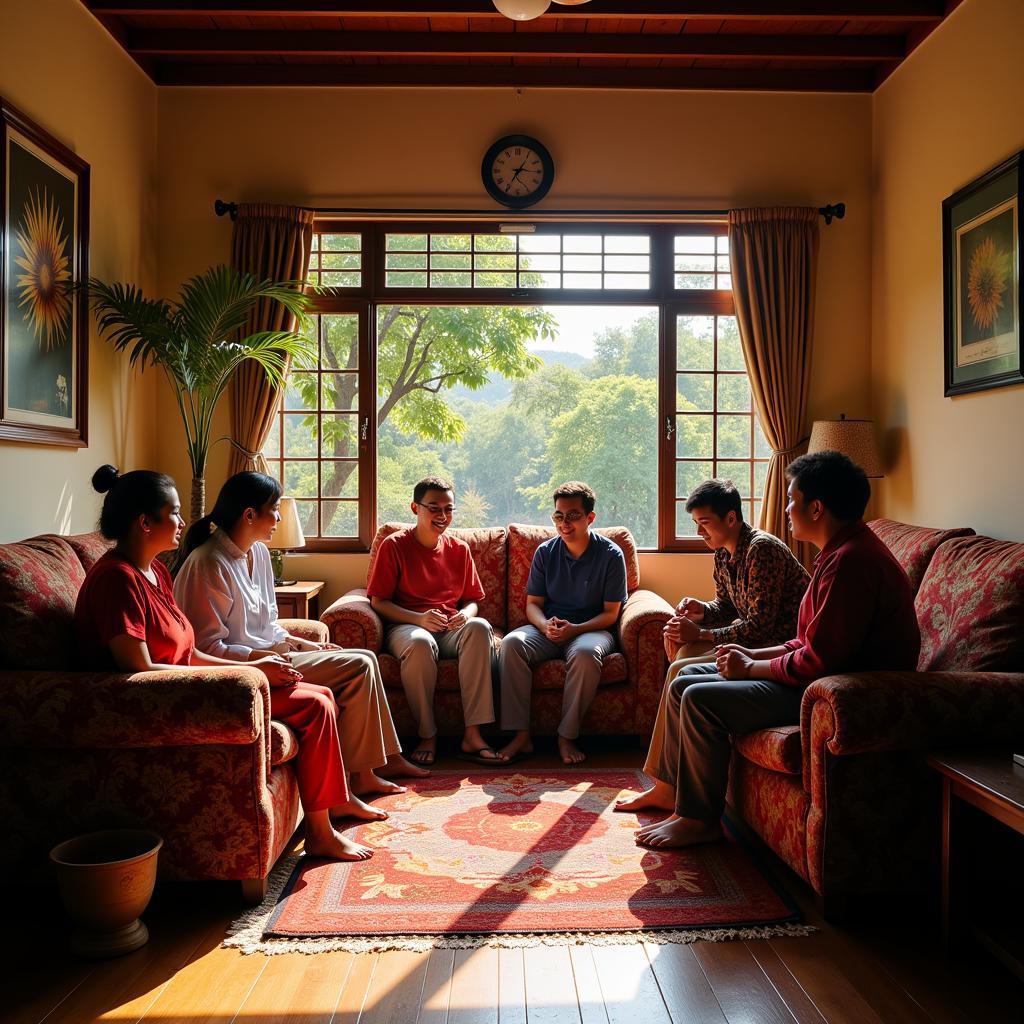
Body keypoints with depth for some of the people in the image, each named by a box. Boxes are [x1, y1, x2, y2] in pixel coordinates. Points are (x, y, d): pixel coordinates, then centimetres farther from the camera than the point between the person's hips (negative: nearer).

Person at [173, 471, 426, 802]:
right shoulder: (208, 564, -19)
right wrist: (267, 656, -25)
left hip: (266, 654, 9)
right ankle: (360, 775, -4)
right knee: (359, 666, -14)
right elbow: (208, 647, -21)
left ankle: (386, 757, 11)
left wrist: (301, 644, 4)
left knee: (364, 661, 2)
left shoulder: (258, 552, 9)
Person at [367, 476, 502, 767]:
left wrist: (466, 614, -8)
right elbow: (378, 601, -3)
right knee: (420, 643, -40)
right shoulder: (394, 545, 1)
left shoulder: (459, 549, 13)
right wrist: (419, 618, -19)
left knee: (480, 627, -32)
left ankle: (472, 734, -32)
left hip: (451, 627, 3)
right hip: (405, 625, -3)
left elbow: (472, 599, 18)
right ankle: (427, 736, -20)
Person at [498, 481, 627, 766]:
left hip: (590, 629, -3)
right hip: (548, 628, 3)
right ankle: (520, 735, -25)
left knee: (585, 653, -38)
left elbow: (610, 613, -4)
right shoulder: (545, 552, 5)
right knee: (512, 643, -28)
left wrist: (575, 629, -21)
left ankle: (567, 737, -22)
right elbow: (532, 603, 7)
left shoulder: (610, 554, -4)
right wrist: (545, 625, -16)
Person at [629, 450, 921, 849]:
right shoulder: (842, 551, 13)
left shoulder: (851, 561, -23)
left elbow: (819, 661, -26)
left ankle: (699, 819, -3)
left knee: (701, 700, -19)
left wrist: (750, 668, -12)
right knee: (685, 681, 7)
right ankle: (670, 789, 18)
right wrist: (752, 655, 7)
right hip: (824, 675, 11)